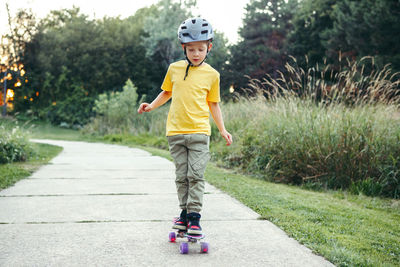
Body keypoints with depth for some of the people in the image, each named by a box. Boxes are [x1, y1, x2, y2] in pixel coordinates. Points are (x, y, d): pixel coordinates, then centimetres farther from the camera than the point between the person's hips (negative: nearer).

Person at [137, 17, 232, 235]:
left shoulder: (211, 74, 3)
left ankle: (195, 217, 1)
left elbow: (213, 104, 10)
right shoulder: (174, 69, 7)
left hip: (199, 132, -2)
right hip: (175, 132, 2)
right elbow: (167, 92, 22)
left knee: (196, 175, -6)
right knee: (181, 176, 9)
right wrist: (152, 105, 6)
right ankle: (185, 213, 21)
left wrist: (223, 130, 3)